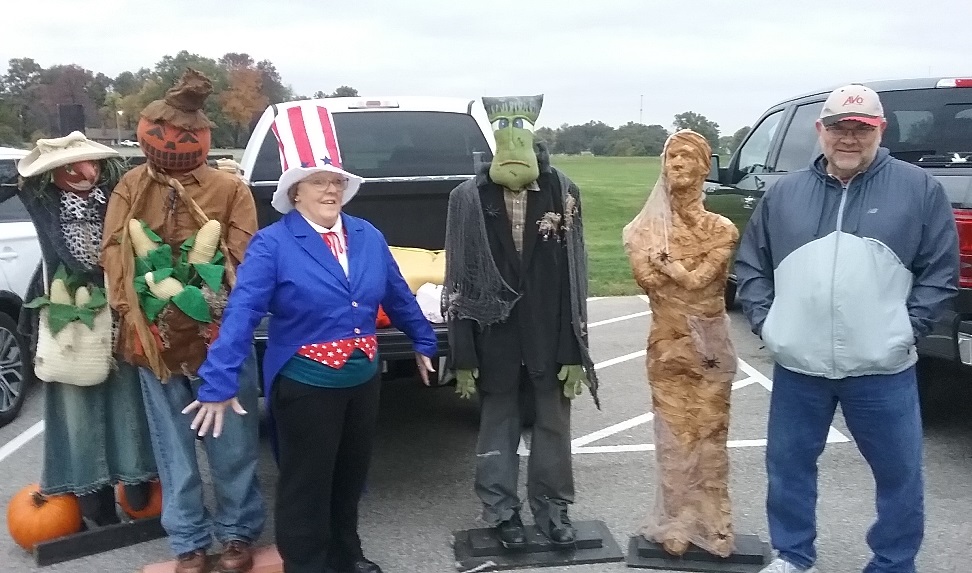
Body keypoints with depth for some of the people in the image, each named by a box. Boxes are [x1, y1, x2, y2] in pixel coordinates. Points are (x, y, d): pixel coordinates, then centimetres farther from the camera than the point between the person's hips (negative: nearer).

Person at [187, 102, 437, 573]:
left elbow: (399, 296, 14)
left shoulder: (369, 237, 3)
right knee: (306, 486, 8)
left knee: (351, 477, 22)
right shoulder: (272, 244, -14)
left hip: (364, 379, 6)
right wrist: (219, 383, -30)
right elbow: (241, 312, -22)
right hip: (304, 385, -5)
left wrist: (423, 343, 20)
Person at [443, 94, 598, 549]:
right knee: (498, 425, 13)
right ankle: (502, 512, 29)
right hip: (495, 334, 0)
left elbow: (574, 276, -2)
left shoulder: (563, 193, -2)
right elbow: (459, 280, -4)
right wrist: (463, 355, -5)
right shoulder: (467, 198, -4)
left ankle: (553, 510, 31)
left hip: (549, 335, 1)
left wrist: (574, 349, -5)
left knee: (553, 424, 13)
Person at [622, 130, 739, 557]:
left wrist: (666, 262, -7)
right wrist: (688, 270, -9)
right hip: (668, 344, 0)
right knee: (674, 433, 4)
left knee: (708, 433, 6)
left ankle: (708, 523, 18)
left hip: (710, 344, 0)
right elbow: (646, 278, -12)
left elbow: (701, 280, -13)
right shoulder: (647, 227, 2)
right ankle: (677, 523, 16)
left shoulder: (721, 230, 0)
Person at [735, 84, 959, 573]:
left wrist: (908, 328, -6)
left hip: (883, 370, -2)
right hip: (798, 367, 2)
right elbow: (751, 264, 12)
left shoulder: (919, 189, 1)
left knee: (899, 475, 9)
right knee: (788, 465, 14)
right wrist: (763, 321, 2)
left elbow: (941, 271, 2)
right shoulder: (784, 193, 7)